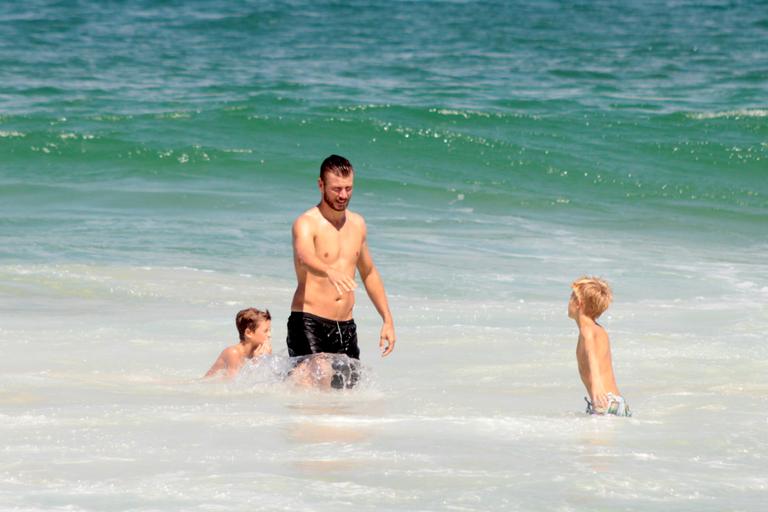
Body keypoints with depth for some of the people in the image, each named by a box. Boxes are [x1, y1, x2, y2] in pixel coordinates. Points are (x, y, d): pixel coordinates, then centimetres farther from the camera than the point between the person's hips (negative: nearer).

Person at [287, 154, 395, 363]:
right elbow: (305, 259, -29)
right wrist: (330, 272, -50)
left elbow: (369, 273, 26)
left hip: (346, 327, 6)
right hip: (309, 323, -6)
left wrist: (387, 320, 22)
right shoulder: (307, 224, -7)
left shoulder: (357, 224, 15)